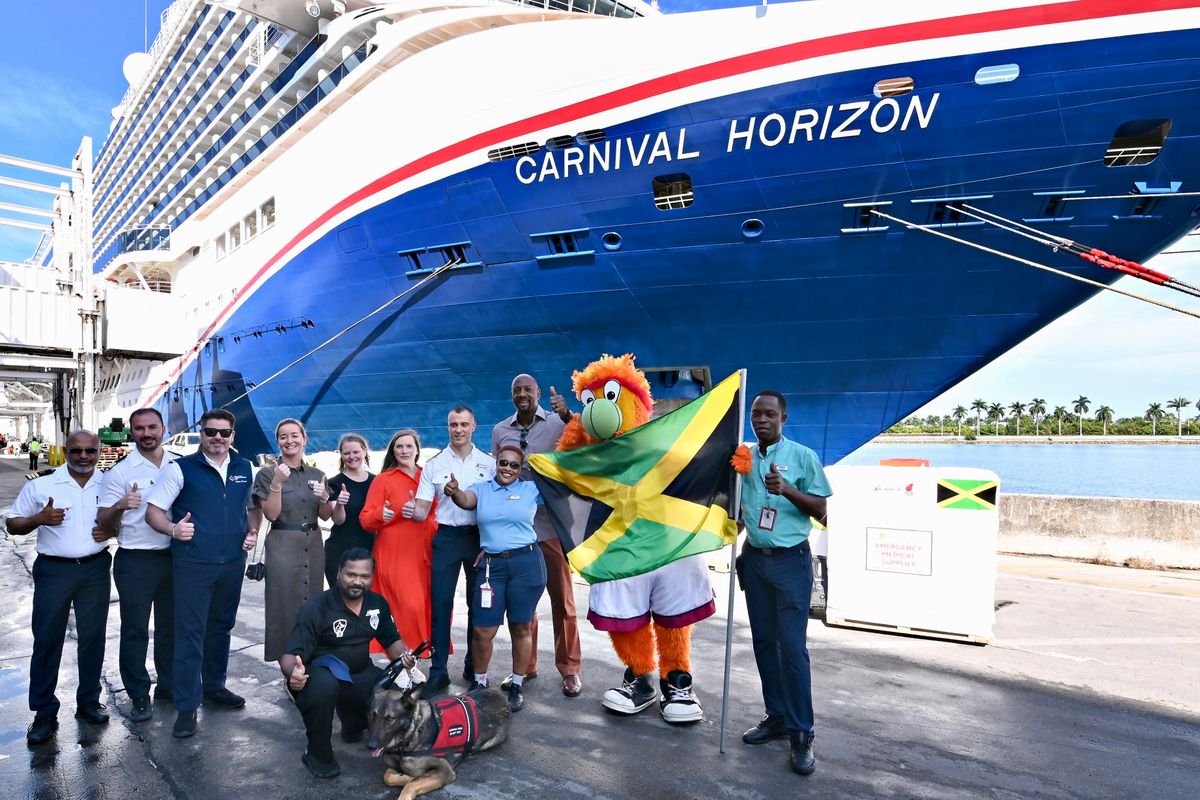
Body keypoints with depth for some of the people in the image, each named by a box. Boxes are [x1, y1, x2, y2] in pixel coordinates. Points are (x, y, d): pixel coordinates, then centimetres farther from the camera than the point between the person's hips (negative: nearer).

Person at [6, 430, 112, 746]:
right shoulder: (40, 486, -2)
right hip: (54, 570, -1)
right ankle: (45, 712, 14)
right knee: (47, 640, 3)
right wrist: (39, 519, -18)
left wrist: (112, 530, -8)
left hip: (95, 569, 2)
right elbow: (12, 524, 2)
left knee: (93, 637, 10)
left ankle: (88, 700, 24)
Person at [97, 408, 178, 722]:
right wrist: (120, 506, -27)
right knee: (135, 629, 5)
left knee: (171, 626, 14)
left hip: (174, 557, 3)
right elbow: (104, 523, -7)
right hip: (135, 562, -3)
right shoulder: (120, 472, -6)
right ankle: (138, 694, 19)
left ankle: (168, 685, 29)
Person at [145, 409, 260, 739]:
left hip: (233, 563, 5)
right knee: (190, 634, -1)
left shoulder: (244, 469, 6)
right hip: (193, 564, -4)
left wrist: (252, 532, 2)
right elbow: (153, 510, -7)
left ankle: (214, 686, 34)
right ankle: (186, 706, 10)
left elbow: (253, 506, 19)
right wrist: (173, 529, -26)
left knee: (221, 627, 18)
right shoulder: (181, 468, -7)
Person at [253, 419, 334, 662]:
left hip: (313, 546, 4)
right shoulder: (267, 474, -1)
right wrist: (277, 483, -20)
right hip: (283, 546, -4)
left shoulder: (317, 475, 10)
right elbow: (271, 514, -10)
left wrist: (324, 498, -10)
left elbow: (325, 516, 10)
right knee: (285, 606, -1)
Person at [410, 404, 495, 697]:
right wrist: (411, 511, -22)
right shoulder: (434, 465, 4)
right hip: (446, 538, 0)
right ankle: (438, 671, 9)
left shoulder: (489, 463, 2)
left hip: (480, 537, 0)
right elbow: (422, 511, 1)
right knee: (440, 604, -1)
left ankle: (474, 666, 24)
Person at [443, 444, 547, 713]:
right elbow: (465, 501, -13)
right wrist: (454, 491, -32)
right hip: (491, 565, 1)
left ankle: (516, 685, 23)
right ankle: (479, 681, 24)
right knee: (482, 630, 1)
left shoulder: (531, 489, 6)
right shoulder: (481, 489, 8)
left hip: (526, 563, -1)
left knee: (521, 627, 7)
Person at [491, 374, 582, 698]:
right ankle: (525, 666, 27)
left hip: (551, 523, -3)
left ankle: (570, 669, 16)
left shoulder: (558, 422, -4)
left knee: (562, 599, 5)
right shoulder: (500, 430, 7)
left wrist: (568, 415, -37)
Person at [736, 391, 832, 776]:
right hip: (754, 558, 5)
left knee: (792, 646, -6)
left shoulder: (802, 456, -6)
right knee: (764, 641, 11)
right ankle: (775, 717, 24)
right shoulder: (743, 458, 7)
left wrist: (788, 490, -21)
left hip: (790, 560, -5)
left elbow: (820, 511, -6)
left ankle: (801, 734, 4)